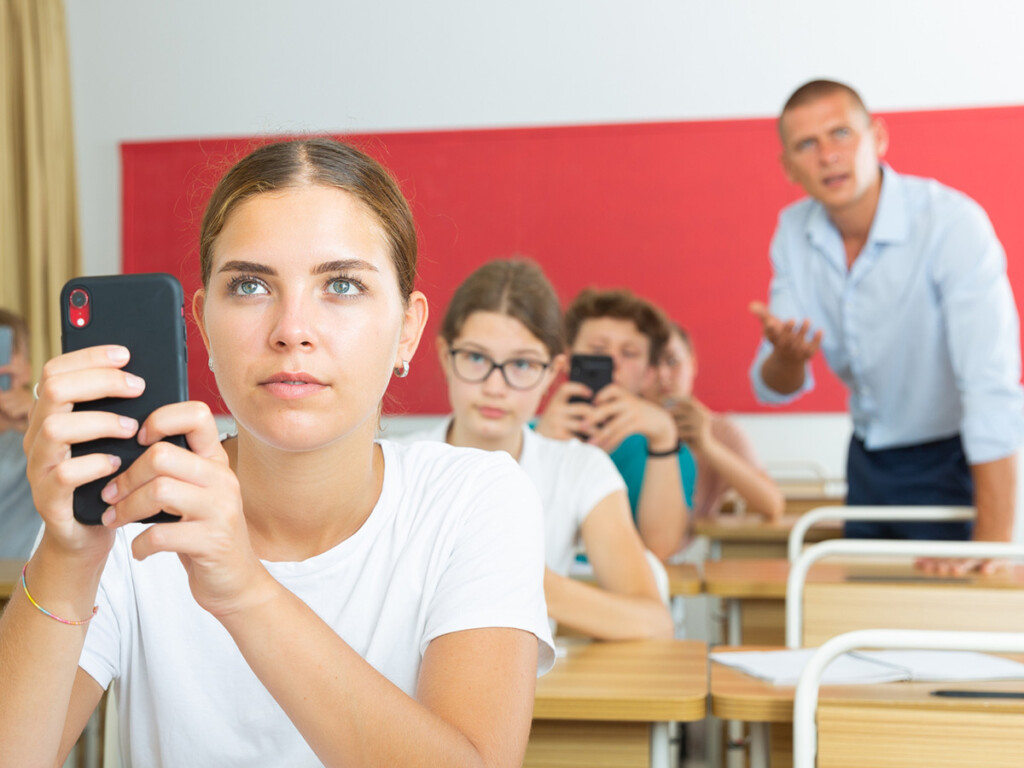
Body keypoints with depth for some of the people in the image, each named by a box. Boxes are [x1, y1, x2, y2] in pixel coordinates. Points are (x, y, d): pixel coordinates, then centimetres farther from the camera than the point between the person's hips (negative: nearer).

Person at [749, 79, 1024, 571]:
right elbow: (774, 389, -2)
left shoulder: (952, 222, -24)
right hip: (869, 462, 5)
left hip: (949, 461, -5)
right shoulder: (794, 231, -5)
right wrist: (786, 355, -27)